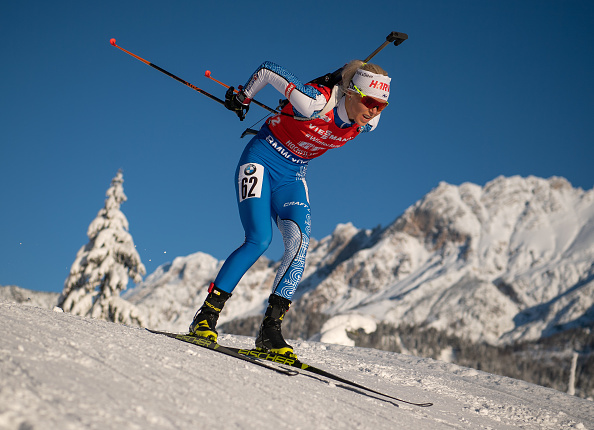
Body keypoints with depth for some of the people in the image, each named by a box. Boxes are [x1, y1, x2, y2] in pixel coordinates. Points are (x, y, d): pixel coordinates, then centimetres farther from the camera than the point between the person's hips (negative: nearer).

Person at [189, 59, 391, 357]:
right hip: (260, 161, -5)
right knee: (259, 240, -21)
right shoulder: (315, 103, -29)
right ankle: (207, 315, -12)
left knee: (299, 244, -18)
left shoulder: (367, 124, -11)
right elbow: (268, 70, -17)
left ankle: (270, 328, -16)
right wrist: (243, 97, 0)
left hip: (292, 177, 5)